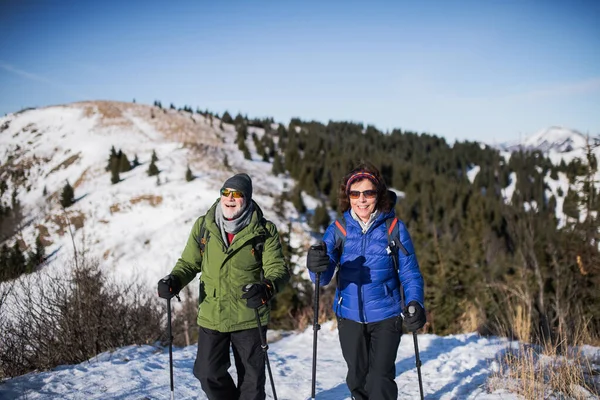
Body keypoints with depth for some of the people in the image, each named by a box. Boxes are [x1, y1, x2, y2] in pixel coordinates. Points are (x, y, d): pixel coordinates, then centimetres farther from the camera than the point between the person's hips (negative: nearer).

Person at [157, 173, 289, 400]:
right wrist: (174, 280, -11)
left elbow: (278, 269, -10)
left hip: (249, 318, -2)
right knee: (208, 373, 6)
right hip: (211, 316, 2)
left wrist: (266, 289, -32)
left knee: (251, 376, 11)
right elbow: (189, 262, 10)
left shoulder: (264, 231, -7)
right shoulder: (203, 226, 1)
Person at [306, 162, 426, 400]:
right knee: (357, 378, 17)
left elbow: (410, 272, -3)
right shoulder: (338, 228, -3)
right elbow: (324, 277, -10)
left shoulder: (394, 228, -7)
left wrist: (414, 304, -21)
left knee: (380, 379, -11)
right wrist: (317, 266, -34)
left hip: (385, 316, -3)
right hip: (350, 316, 3)